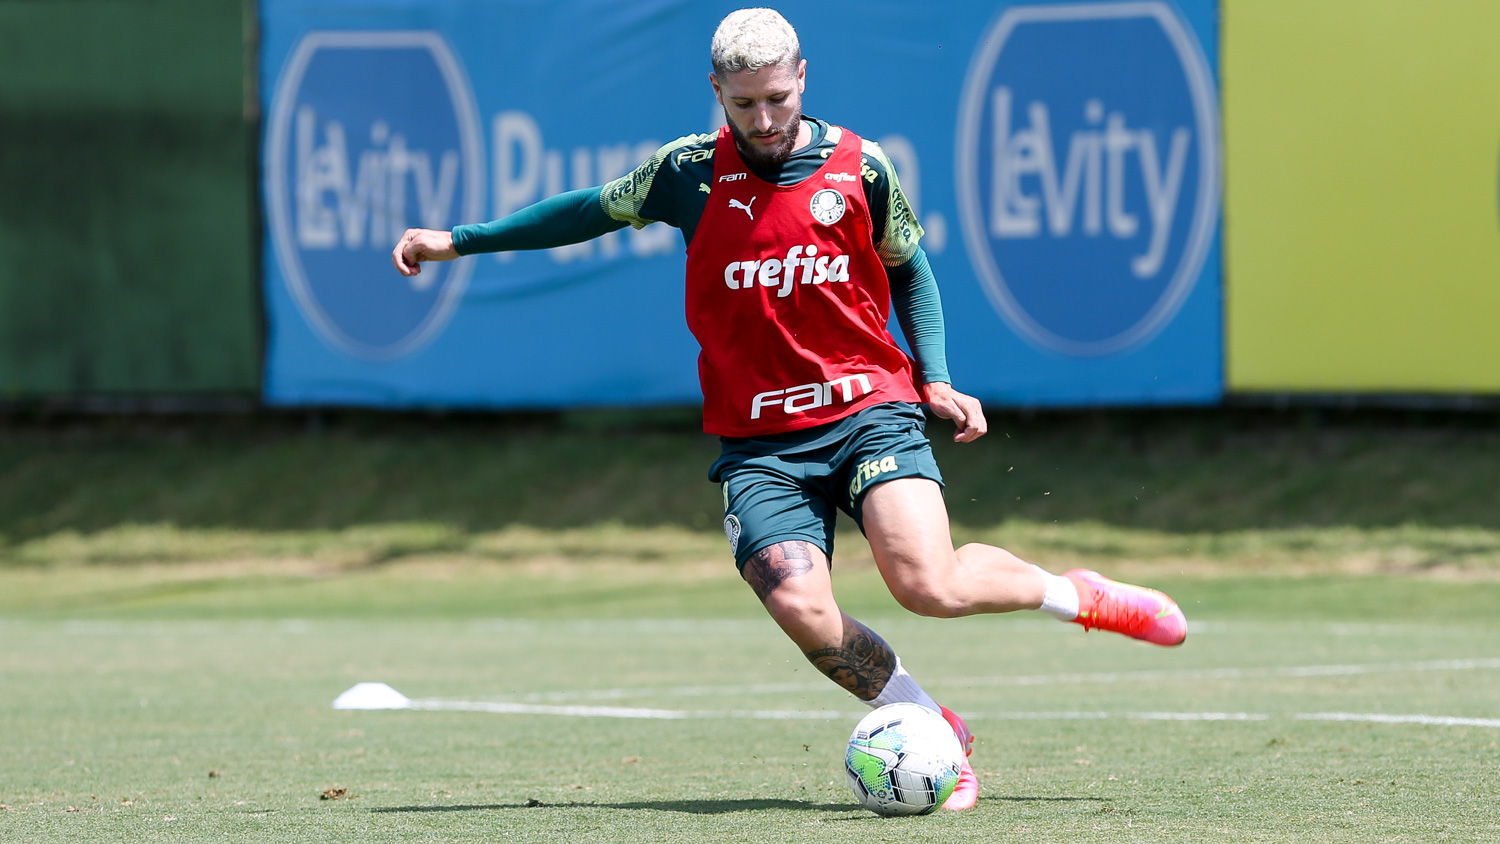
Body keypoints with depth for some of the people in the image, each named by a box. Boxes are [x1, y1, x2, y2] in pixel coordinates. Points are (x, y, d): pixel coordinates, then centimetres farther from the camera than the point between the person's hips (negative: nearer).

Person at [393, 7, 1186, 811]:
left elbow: (908, 268, 18)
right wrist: (458, 240, 19)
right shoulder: (689, 171, 1)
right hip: (758, 437, 1)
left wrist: (935, 380, 6)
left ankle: (1073, 594, 7)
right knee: (803, 611, -21)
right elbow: (593, 210, 18)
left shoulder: (859, 166, 2)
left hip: (867, 407, -1)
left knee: (929, 585, -23)